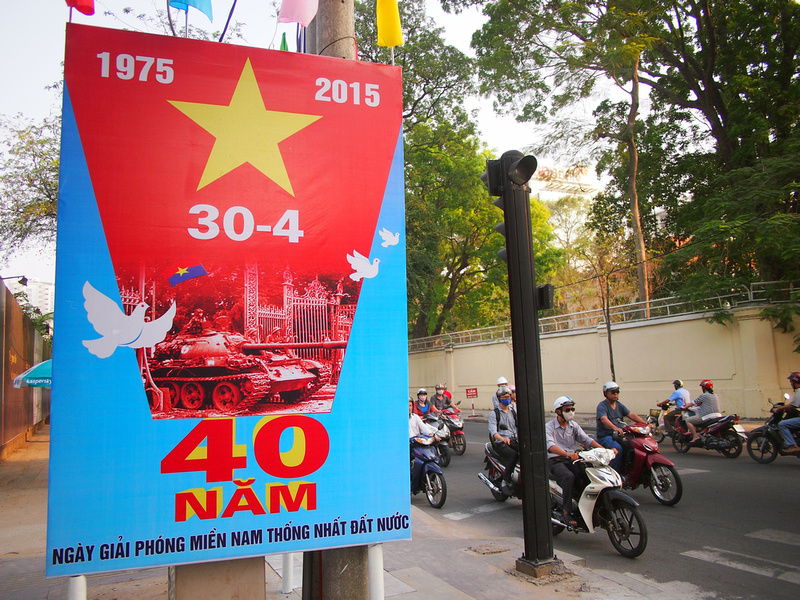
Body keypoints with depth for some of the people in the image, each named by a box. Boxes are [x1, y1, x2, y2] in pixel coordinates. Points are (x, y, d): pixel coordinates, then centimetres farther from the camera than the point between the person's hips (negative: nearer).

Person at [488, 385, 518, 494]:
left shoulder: (514, 412, 19)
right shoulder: (494, 414, 4)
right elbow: (493, 431, -10)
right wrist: (503, 439, -30)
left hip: (514, 441, 4)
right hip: (500, 443, -4)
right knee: (513, 455, -33)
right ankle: (505, 482, -21)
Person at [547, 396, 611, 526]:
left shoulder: (574, 426, 14)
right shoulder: (549, 426, -5)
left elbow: (586, 440, 2)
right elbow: (550, 445, -23)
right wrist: (568, 454, -40)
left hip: (572, 460, 5)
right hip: (555, 461, -5)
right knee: (569, 477, -33)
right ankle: (566, 513, -27)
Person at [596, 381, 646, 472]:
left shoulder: (619, 405, 15)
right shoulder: (602, 406, -8)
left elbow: (631, 415, 3)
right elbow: (604, 419, -27)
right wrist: (615, 428, -46)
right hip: (605, 436, -7)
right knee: (618, 448, -33)